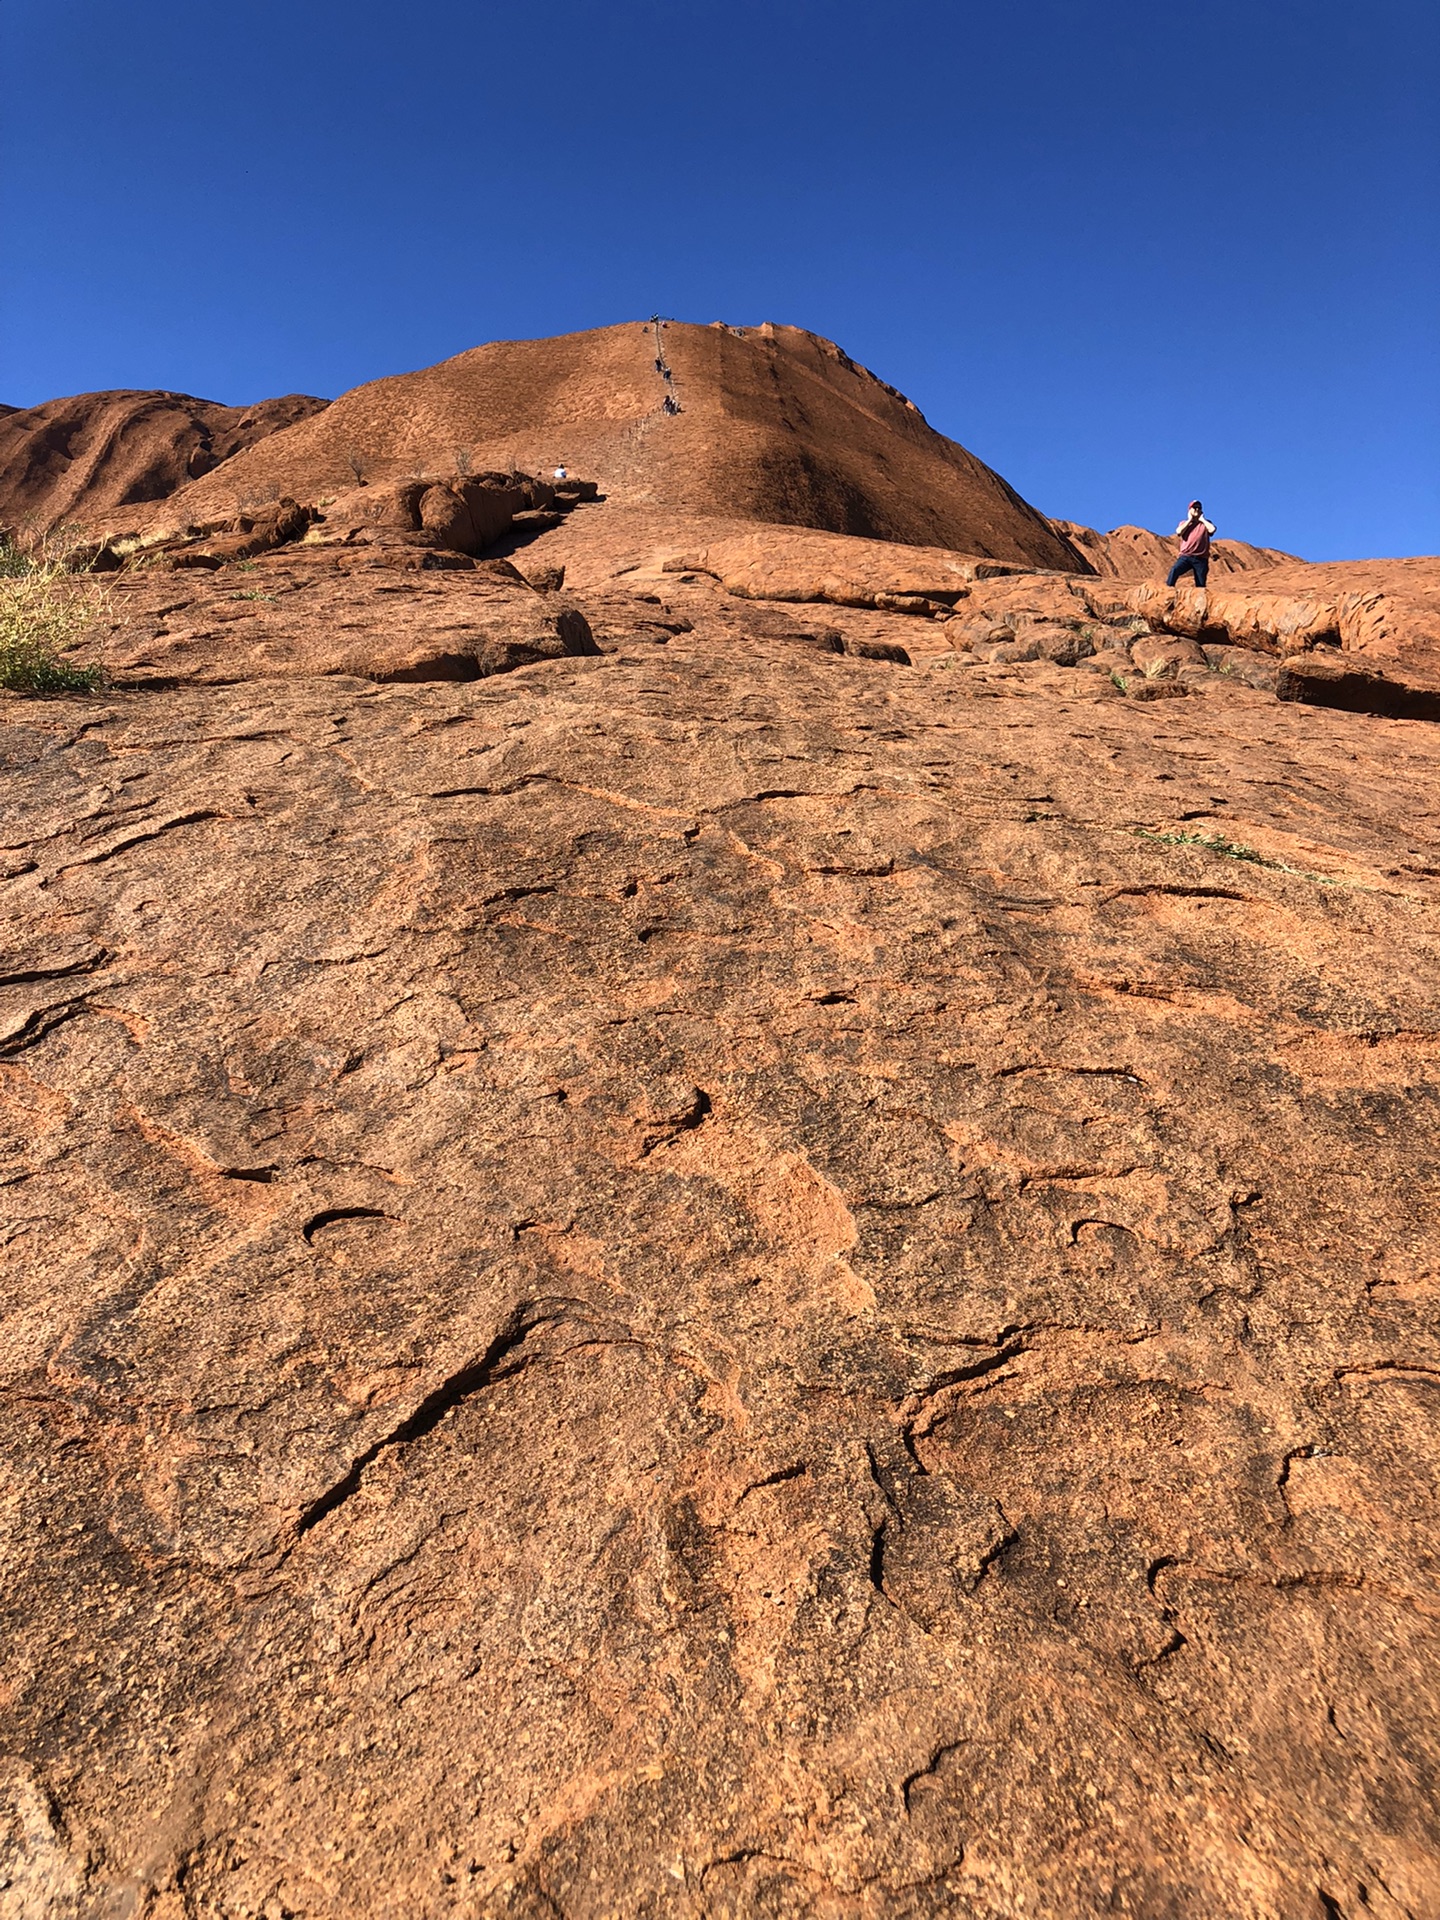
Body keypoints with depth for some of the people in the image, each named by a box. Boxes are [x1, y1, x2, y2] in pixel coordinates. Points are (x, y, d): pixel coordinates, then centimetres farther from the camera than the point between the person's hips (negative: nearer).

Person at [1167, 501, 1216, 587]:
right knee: (1174, 571, -30)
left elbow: (1212, 529, -7)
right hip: (1186, 556, -1)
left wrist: (1202, 519, 5)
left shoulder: (1206, 523, 16)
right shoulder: (1184, 523, 17)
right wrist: (1189, 520, 3)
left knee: (1201, 586, -2)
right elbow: (1179, 532, -5)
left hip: (1201, 558, 1)